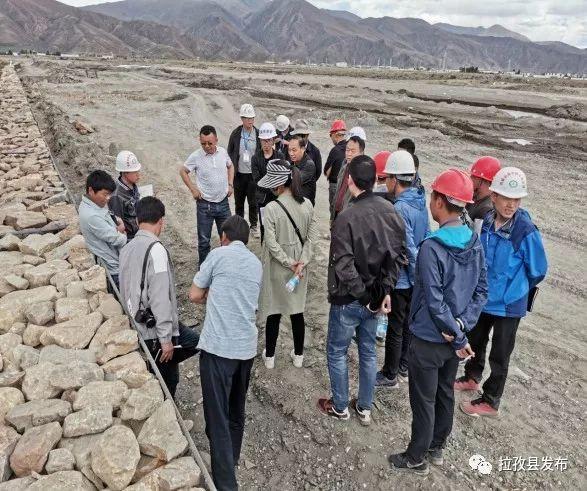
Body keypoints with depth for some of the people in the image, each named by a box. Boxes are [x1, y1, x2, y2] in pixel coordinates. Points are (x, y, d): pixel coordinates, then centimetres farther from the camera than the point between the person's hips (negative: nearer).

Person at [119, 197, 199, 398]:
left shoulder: (127, 248, 5)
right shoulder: (156, 249, -22)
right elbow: (160, 298, -26)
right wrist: (166, 338, -20)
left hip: (137, 326, 9)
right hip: (155, 330, -9)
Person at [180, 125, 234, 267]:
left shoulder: (223, 152, -4)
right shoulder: (196, 157, -13)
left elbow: (230, 166, 16)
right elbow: (183, 171, 2)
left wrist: (230, 184, 6)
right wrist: (192, 189, -5)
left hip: (223, 203, 3)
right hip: (205, 205, -3)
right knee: (204, 240, 8)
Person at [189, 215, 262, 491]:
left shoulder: (219, 254, -3)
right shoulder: (256, 263, 13)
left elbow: (195, 296, 2)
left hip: (218, 346, -6)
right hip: (247, 346, 6)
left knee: (217, 417, 1)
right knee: (236, 410, 23)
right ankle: (232, 460, 40)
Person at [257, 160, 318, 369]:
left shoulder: (271, 208, -20)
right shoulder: (307, 204, -6)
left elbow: (272, 244, -20)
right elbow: (312, 237, -6)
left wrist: (290, 264, -11)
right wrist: (301, 263, -8)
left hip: (277, 269, -4)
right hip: (299, 266, 4)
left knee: (274, 312, 12)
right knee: (297, 310, 17)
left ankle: (269, 356, 29)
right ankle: (298, 355, 31)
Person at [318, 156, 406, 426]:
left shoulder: (346, 218, -25)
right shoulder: (390, 210, -6)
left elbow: (344, 268, -25)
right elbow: (398, 254, 0)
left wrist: (365, 296, -13)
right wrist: (385, 290, 1)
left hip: (348, 300, -6)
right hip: (375, 296, 6)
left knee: (337, 352, 16)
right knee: (368, 352, 20)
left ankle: (340, 407, 32)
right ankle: (365, 408, 36)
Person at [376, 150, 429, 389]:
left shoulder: (400, 208, -24)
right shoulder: (420, 201, 3)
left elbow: (409, 249, -24)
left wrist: (415, 275, -11)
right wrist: (418, 275, 14)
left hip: (401, 279, -9)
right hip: (415, 278, 9)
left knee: (395, 328, 6)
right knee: (408, 323, 21)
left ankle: (390, 376, 22)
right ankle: (403, 367, 37)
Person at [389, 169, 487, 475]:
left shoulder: (431, 247, -25)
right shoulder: (475, 243, -3)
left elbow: (434, 301, -24)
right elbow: (482, 291, 0)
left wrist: (458, 337, -14)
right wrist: (462, 326, -8)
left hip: (429, 338, -7)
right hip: (455, 337, 7)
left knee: (424, 401, 10)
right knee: (445, 393, 22)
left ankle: (417, 459, 29)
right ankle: (437, 449, 42)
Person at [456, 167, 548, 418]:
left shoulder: (526, 231, -24)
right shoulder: (489, 220, -7)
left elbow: (538, 270, -11)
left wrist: (516, 290, 3)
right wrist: (483, 284, 12)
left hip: (508, 304, -5)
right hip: (483, 298, 6)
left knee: (499, 355, 11)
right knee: (476, 340, 24)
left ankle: (490, 401, 29)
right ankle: (472, 378, 48)